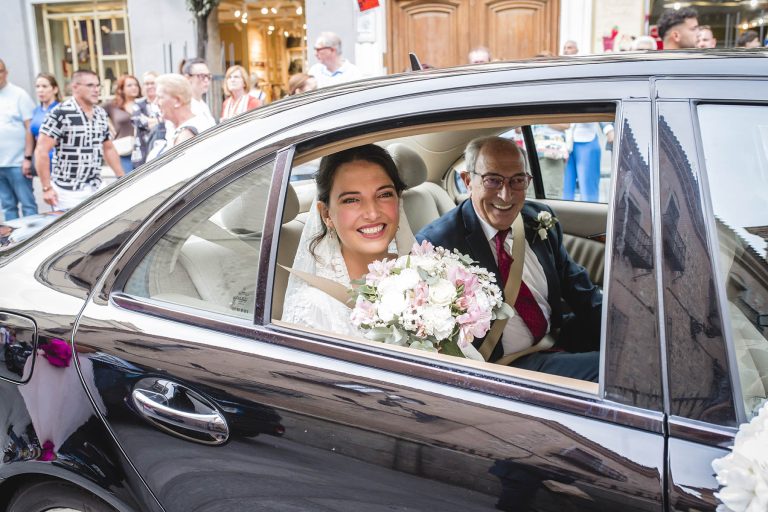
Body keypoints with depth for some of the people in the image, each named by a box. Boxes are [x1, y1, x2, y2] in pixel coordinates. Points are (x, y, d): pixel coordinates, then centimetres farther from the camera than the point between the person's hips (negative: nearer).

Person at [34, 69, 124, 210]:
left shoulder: (101, 113, 9)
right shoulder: (60, 113, -11)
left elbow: (109, 149, 20)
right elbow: (41, 151, -12)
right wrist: (47, 188, -16)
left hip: (96, 188, 6)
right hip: (68, 191, -6)